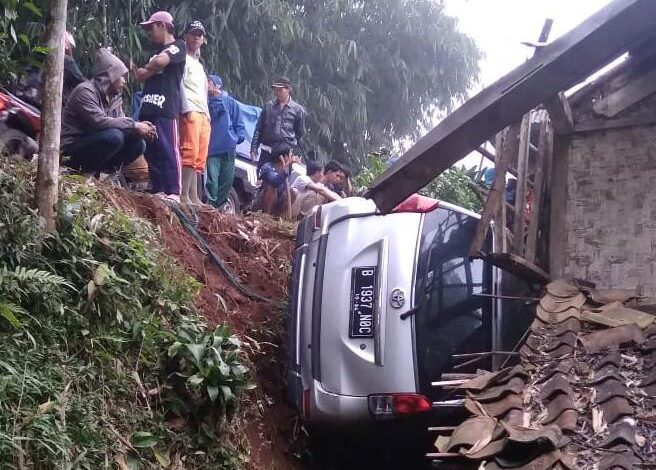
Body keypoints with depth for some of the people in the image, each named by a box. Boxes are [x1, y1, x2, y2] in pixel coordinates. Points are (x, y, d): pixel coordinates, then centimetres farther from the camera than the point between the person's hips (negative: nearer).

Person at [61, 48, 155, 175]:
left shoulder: (115, 97, 9)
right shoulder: (85, 91, -17)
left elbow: (120, 121, 5)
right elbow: (99, 122, -29)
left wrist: (141, 128, -17)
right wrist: (134, 125, -26)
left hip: (93, 145, 8)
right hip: (73, 151, -8)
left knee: (138, 144, -3)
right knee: (114, 136, -30)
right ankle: (87, 173, -14)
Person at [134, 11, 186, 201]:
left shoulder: (178, 46, 4)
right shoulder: (156, 51, 29)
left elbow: (160, 62, -13)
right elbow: (142, 76, 23)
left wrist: (144, 70, 5)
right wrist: (141, 72, 0)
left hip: (166, 107, -8)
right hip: (148, 107, 8)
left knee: (168, 149, -13)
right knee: (151, 151, 3)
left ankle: (174, 192, -16)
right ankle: (158, 191, 5)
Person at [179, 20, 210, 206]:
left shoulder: (200, 65, 30)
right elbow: (178, 85, -11)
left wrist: (207, 114, 17)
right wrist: (187, 109, -21)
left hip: (203, 115, 9)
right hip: (190, 113, -9)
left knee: (199, 158, 4)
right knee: (189, 154, -19)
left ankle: (194, 197, 4)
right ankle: (184, 196, -23)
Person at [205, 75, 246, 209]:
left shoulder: (229, 101, 8)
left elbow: (238, 122, 9)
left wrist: (239, 137, -2)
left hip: (228, 147, 2)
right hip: (212, 147, -1)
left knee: (227, 178, 6)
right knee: (212, 178, -11)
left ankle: (219, 205, 16)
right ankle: (211, 204, -8)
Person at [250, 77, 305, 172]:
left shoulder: (298, 109, 2)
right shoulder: (268, 106, 8)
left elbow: (300, 132, 12)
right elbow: (259, 128, 10)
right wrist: (254, 147, 3)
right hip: (267, 151, 2)